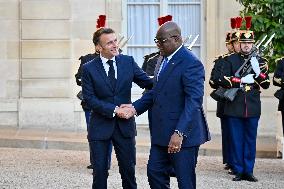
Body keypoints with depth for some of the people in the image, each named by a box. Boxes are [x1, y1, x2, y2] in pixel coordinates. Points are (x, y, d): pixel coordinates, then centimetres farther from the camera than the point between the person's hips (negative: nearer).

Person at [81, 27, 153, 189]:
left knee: (128, 169, 8)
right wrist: (114, 110, -17)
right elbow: (89, 98, -9)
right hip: (101, 126, -2)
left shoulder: (128, 62, 1)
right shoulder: (89, 69, -5)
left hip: (125, 125, 2)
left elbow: (148, 82, -2)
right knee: (100, 171, 5)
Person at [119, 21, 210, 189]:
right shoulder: (163, 61, 13)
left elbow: (194, 101, -24)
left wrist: (179, 133, -31)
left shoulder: (191, 63, -17)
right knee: (154, 172, 13)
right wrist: (135, 107, 5)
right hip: (161, 133, 9)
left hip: (183, 134, -9)